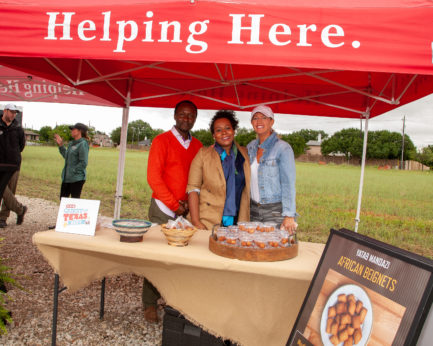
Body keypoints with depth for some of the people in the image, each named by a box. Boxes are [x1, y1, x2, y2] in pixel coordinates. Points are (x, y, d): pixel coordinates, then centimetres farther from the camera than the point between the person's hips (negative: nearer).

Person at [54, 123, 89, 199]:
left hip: (76, 179, -9)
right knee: (63, 198, 18)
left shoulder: (83, 144, -15)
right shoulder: (71, 143, 11)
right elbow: (66, 156, 23)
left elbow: (83, 163, -19)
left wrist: (73, 171, -16)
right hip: (67, 178, 9)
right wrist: (61, 145, 17)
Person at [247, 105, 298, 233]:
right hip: (254, 209, 5)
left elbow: (288, 184, -13)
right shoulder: (250, 147, 9)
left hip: (276, 211, -5)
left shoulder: (283, 148, -9)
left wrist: (289, 216, -18)